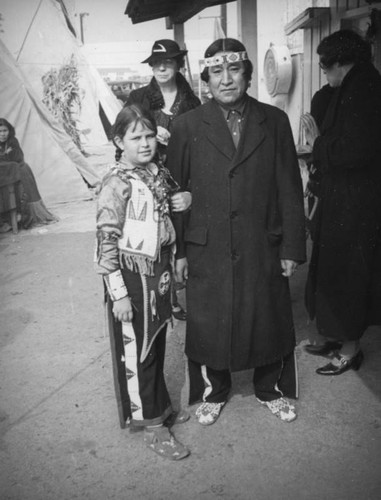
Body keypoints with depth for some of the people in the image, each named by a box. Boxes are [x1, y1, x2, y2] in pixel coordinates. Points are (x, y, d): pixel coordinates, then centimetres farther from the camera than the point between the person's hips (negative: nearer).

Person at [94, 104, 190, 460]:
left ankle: (158, 406, 41)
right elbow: (107, 242, -19)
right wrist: (118, 294, -19)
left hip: (160, 273, 7)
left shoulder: (159, 173, 6)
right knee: (137, 351, 7)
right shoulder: (116, 184, -16)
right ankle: (151, 426, 22)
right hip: (133, 277, -7)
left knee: (156, 345, 20)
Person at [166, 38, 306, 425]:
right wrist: (177, 251, -3)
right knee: (207, 324, 11)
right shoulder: (187, 126, -1)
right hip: (207, 249, -1)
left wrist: (292, 247, -1)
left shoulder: (274, 121, 1)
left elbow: (289, 188, 1)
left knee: (269, 319, 14)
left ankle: (270, 389, 39)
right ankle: (213, 392, 36)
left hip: (263, 248, 1)